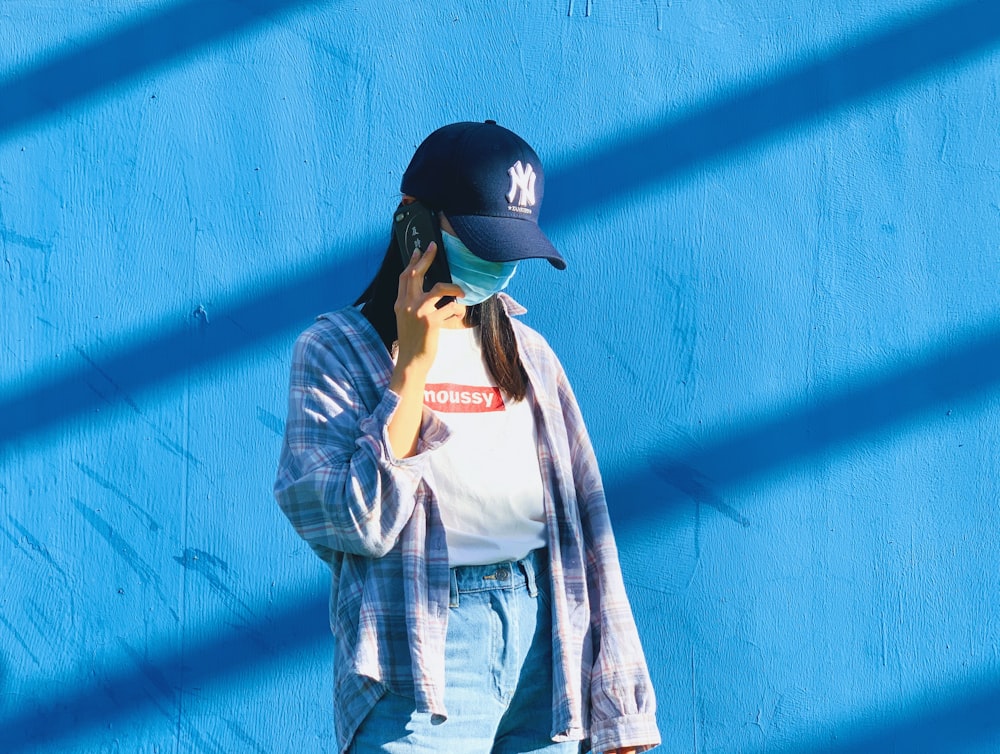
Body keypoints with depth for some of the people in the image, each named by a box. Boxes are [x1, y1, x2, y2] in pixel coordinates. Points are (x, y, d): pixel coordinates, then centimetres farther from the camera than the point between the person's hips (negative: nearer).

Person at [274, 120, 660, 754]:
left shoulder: (527, 353, 14)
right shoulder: (338, 349, 0)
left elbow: (583, 518, 12)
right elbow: (359, 522, -13)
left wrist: (618, 702, 7)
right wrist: (413, 366, -11)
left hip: (546, 644, 4)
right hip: (424, 659, -4)